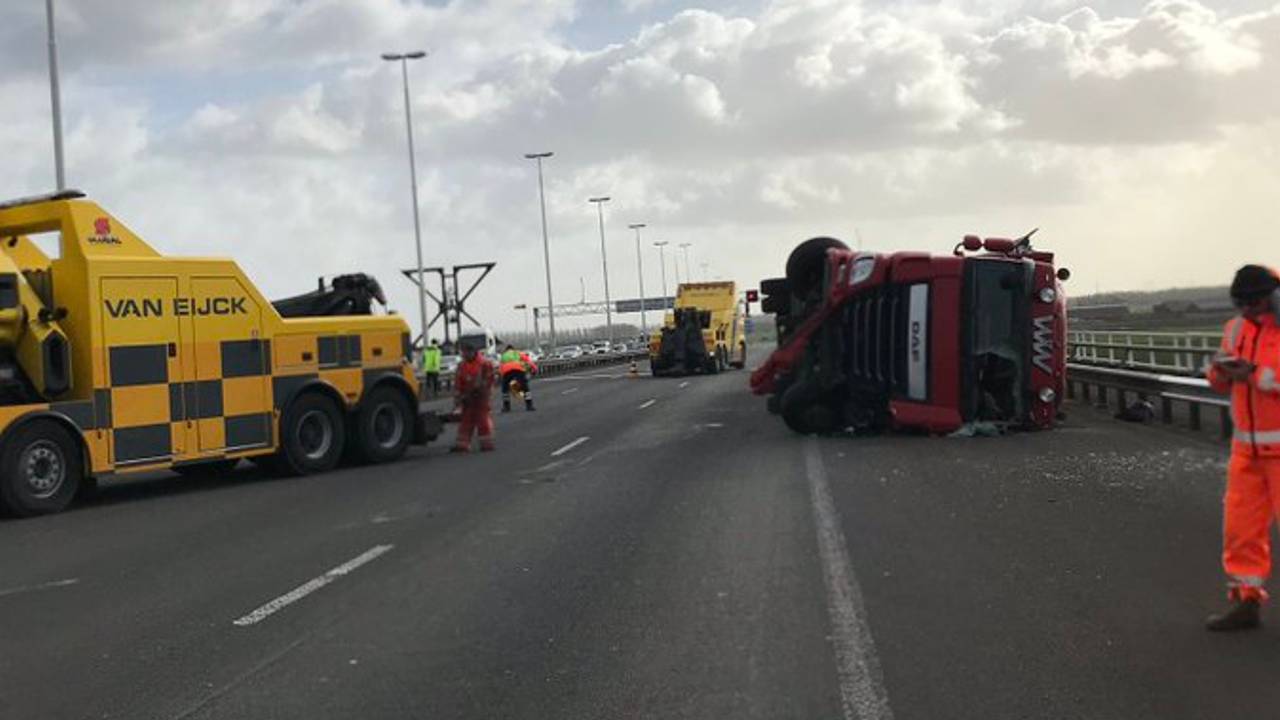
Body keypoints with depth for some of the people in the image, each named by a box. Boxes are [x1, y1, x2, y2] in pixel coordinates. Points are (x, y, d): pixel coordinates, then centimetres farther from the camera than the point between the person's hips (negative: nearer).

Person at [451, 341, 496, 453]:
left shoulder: (485, 364, -10)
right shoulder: (461, 366, 7)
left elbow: (488, 380, -10)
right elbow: (457, 383, 6)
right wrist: (457, 397, -1)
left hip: (481, 397, -5)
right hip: (467, 397, 5)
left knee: (483, 419, -2)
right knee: (466, 420, 5)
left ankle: (487, 443, 6)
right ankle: (462, 444, 7)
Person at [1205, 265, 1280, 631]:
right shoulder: (1236, 329, 11)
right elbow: (1221, 384, 16)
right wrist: (1221, 370, -5)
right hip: (1247, 446, 6)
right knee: (1241, 524, 6)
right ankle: (1245, 599, 16)